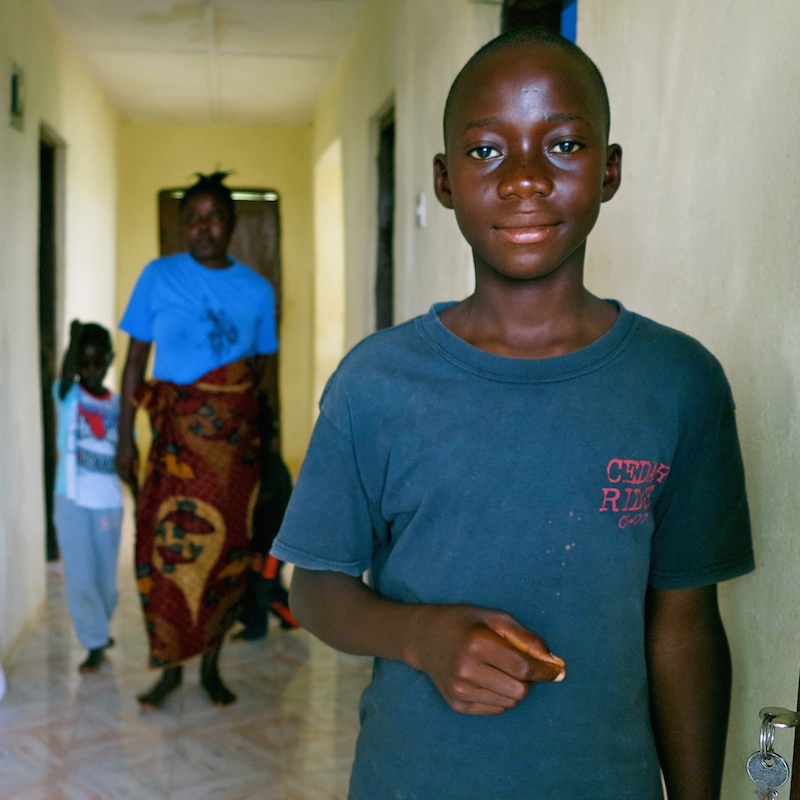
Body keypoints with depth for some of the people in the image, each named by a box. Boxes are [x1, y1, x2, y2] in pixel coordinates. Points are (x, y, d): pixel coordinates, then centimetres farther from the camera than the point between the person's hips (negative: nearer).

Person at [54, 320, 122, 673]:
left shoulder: (119, 404, 5)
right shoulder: (68, 395, -2)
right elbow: (66, 373, -25)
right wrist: (74, 339, -37)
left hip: (109, 501, 2)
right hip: (73, 499, -2)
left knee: (106, 576, 11)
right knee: (80, 576, -2)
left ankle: (98, 629, 36)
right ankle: (95, 643, 12)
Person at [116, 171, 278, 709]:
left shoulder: (257, 290, 5)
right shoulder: (159, 277, 0)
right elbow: (135, 361, 0)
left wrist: (232, 410, -2)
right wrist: (126, 437, -4)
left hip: (235, 440, 2)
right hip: (175, 437, -1)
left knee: (228, 548, 3)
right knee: (165, 546, -3)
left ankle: (211, 665, 19)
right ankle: (170, 668, 14)